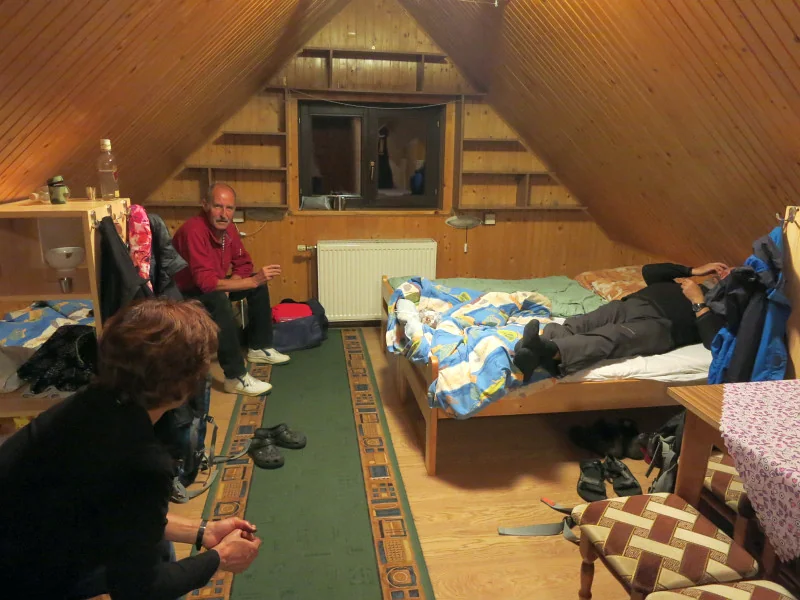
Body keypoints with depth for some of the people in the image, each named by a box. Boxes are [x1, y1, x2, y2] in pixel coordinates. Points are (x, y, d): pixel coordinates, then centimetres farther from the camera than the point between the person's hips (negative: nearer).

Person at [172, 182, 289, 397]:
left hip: (212, 286, 9)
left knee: (259, 285, 6)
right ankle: (236, 378, -33)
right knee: (218, 301, -37)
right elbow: (206, 281, -38)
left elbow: (242, 263, 5)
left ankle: (259, 347, 19)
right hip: (183, 294, -9)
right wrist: (252, 280, -41)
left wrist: (229, 286, -15)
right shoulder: (193, 231, -31)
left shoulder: (227, 226, -6)